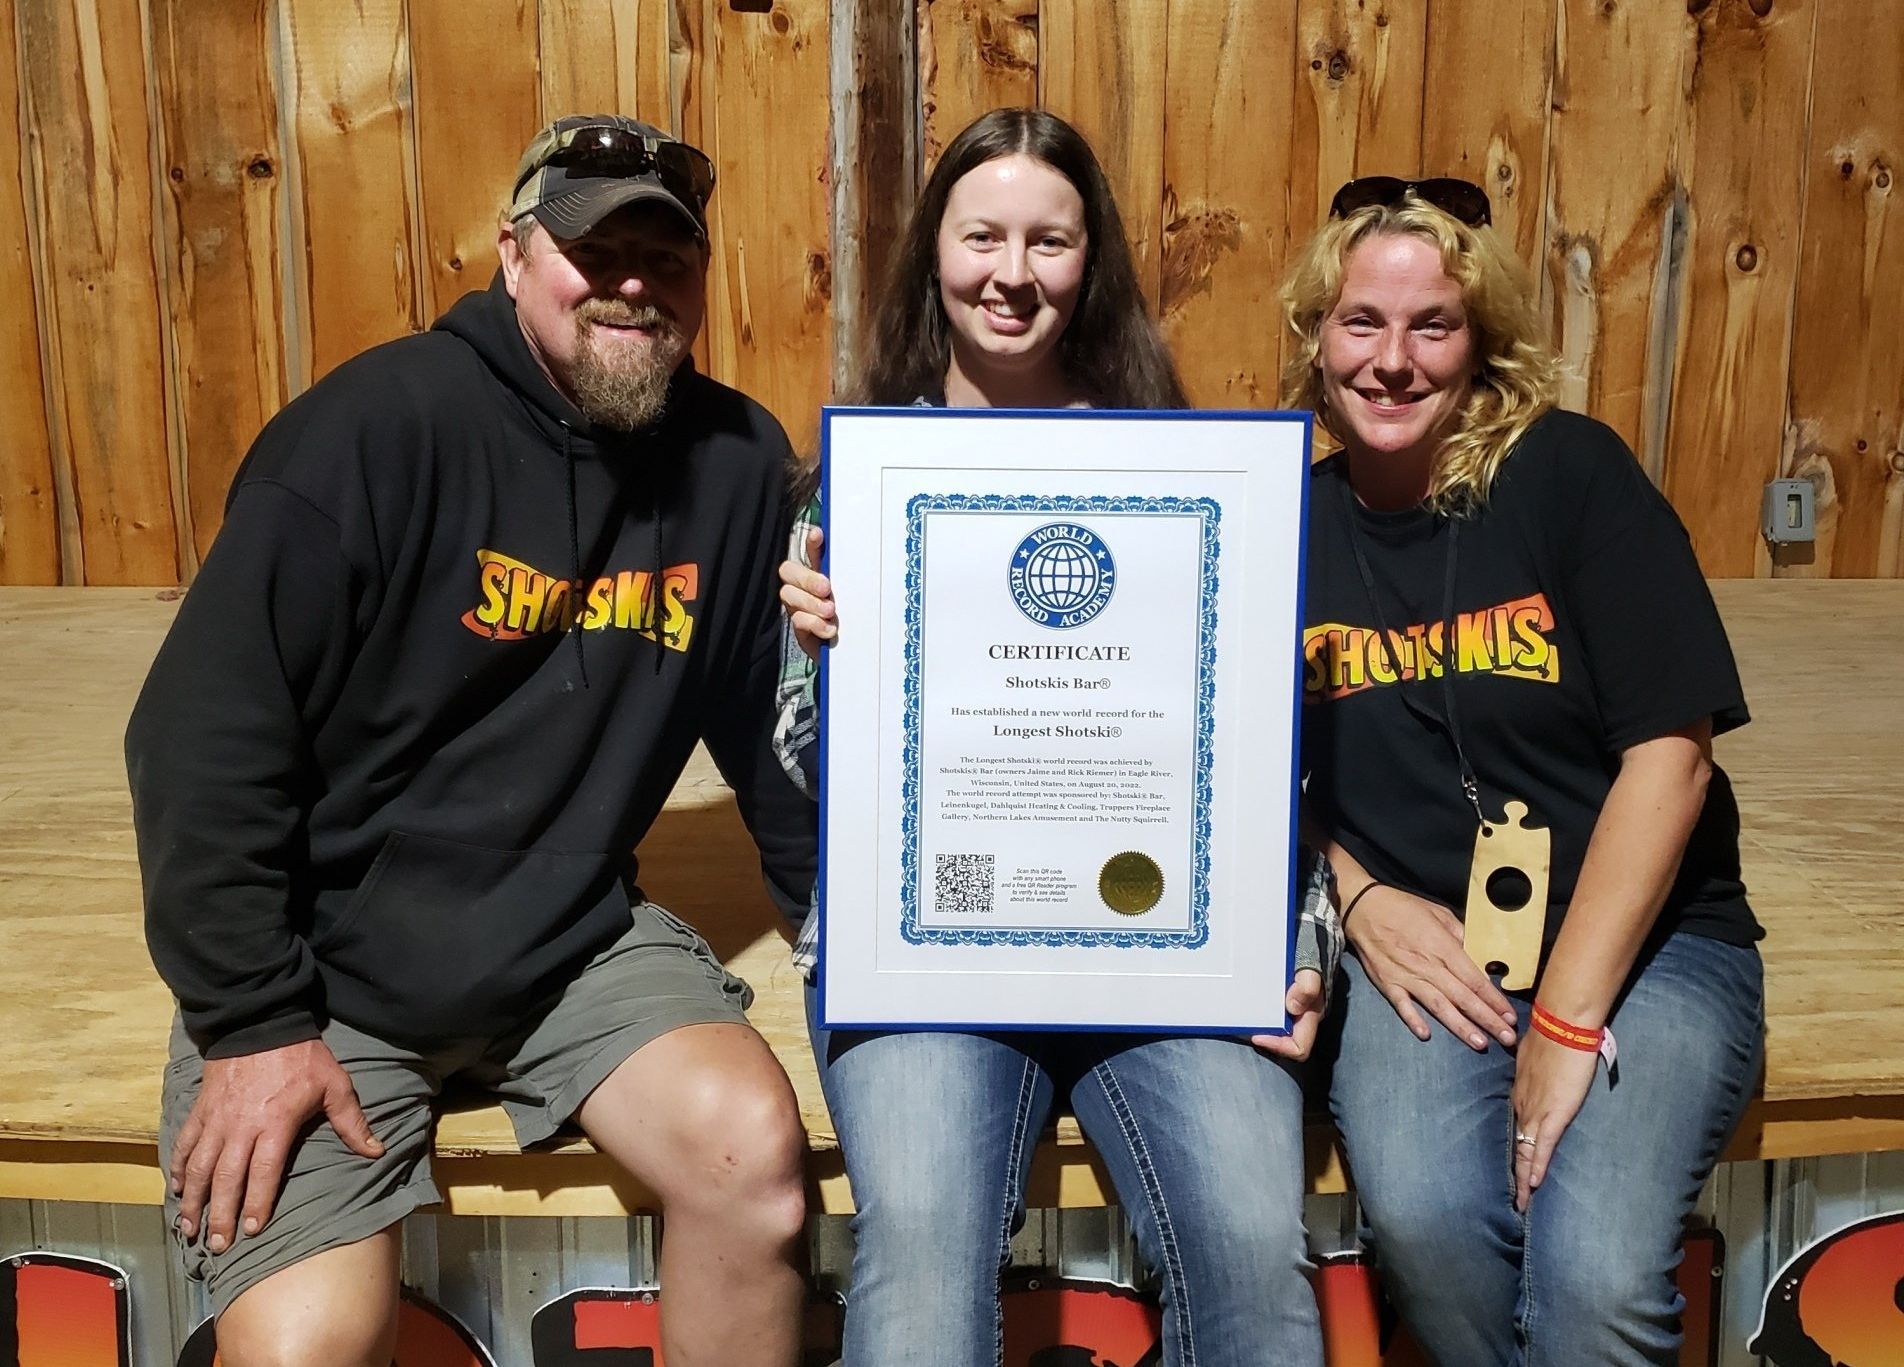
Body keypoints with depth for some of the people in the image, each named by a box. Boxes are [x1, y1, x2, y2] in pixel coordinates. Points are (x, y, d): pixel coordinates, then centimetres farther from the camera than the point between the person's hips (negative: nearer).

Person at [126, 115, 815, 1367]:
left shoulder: (739, 462, -2)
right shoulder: (384, 427, -15)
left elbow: (772, 731, 8)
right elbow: (207, 738, -14)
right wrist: (251, 1022, -13)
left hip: (574, 943, 4)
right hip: (326, 964, -3)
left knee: (757, 1151, -19)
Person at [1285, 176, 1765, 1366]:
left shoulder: (1572, 474, -6)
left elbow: (1669, 752, -10)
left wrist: (1567, 1021, -14)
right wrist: (1360, 900, -10)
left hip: (1638, 940, -1)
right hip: (1422, 949, 2)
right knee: (1423, 1219, -27)